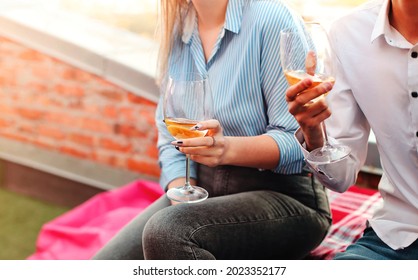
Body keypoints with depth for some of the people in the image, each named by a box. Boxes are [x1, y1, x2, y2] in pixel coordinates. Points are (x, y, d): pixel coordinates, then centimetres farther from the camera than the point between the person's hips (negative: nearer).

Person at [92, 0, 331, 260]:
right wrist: (184, 208, -7)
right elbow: (170, 138, 7)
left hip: (282, 194, -5)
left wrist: (229, 148, -33)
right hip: (201, 187, 6)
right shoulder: (177, 29, 8)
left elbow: (296, 142, -16)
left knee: (166, 231, -31)